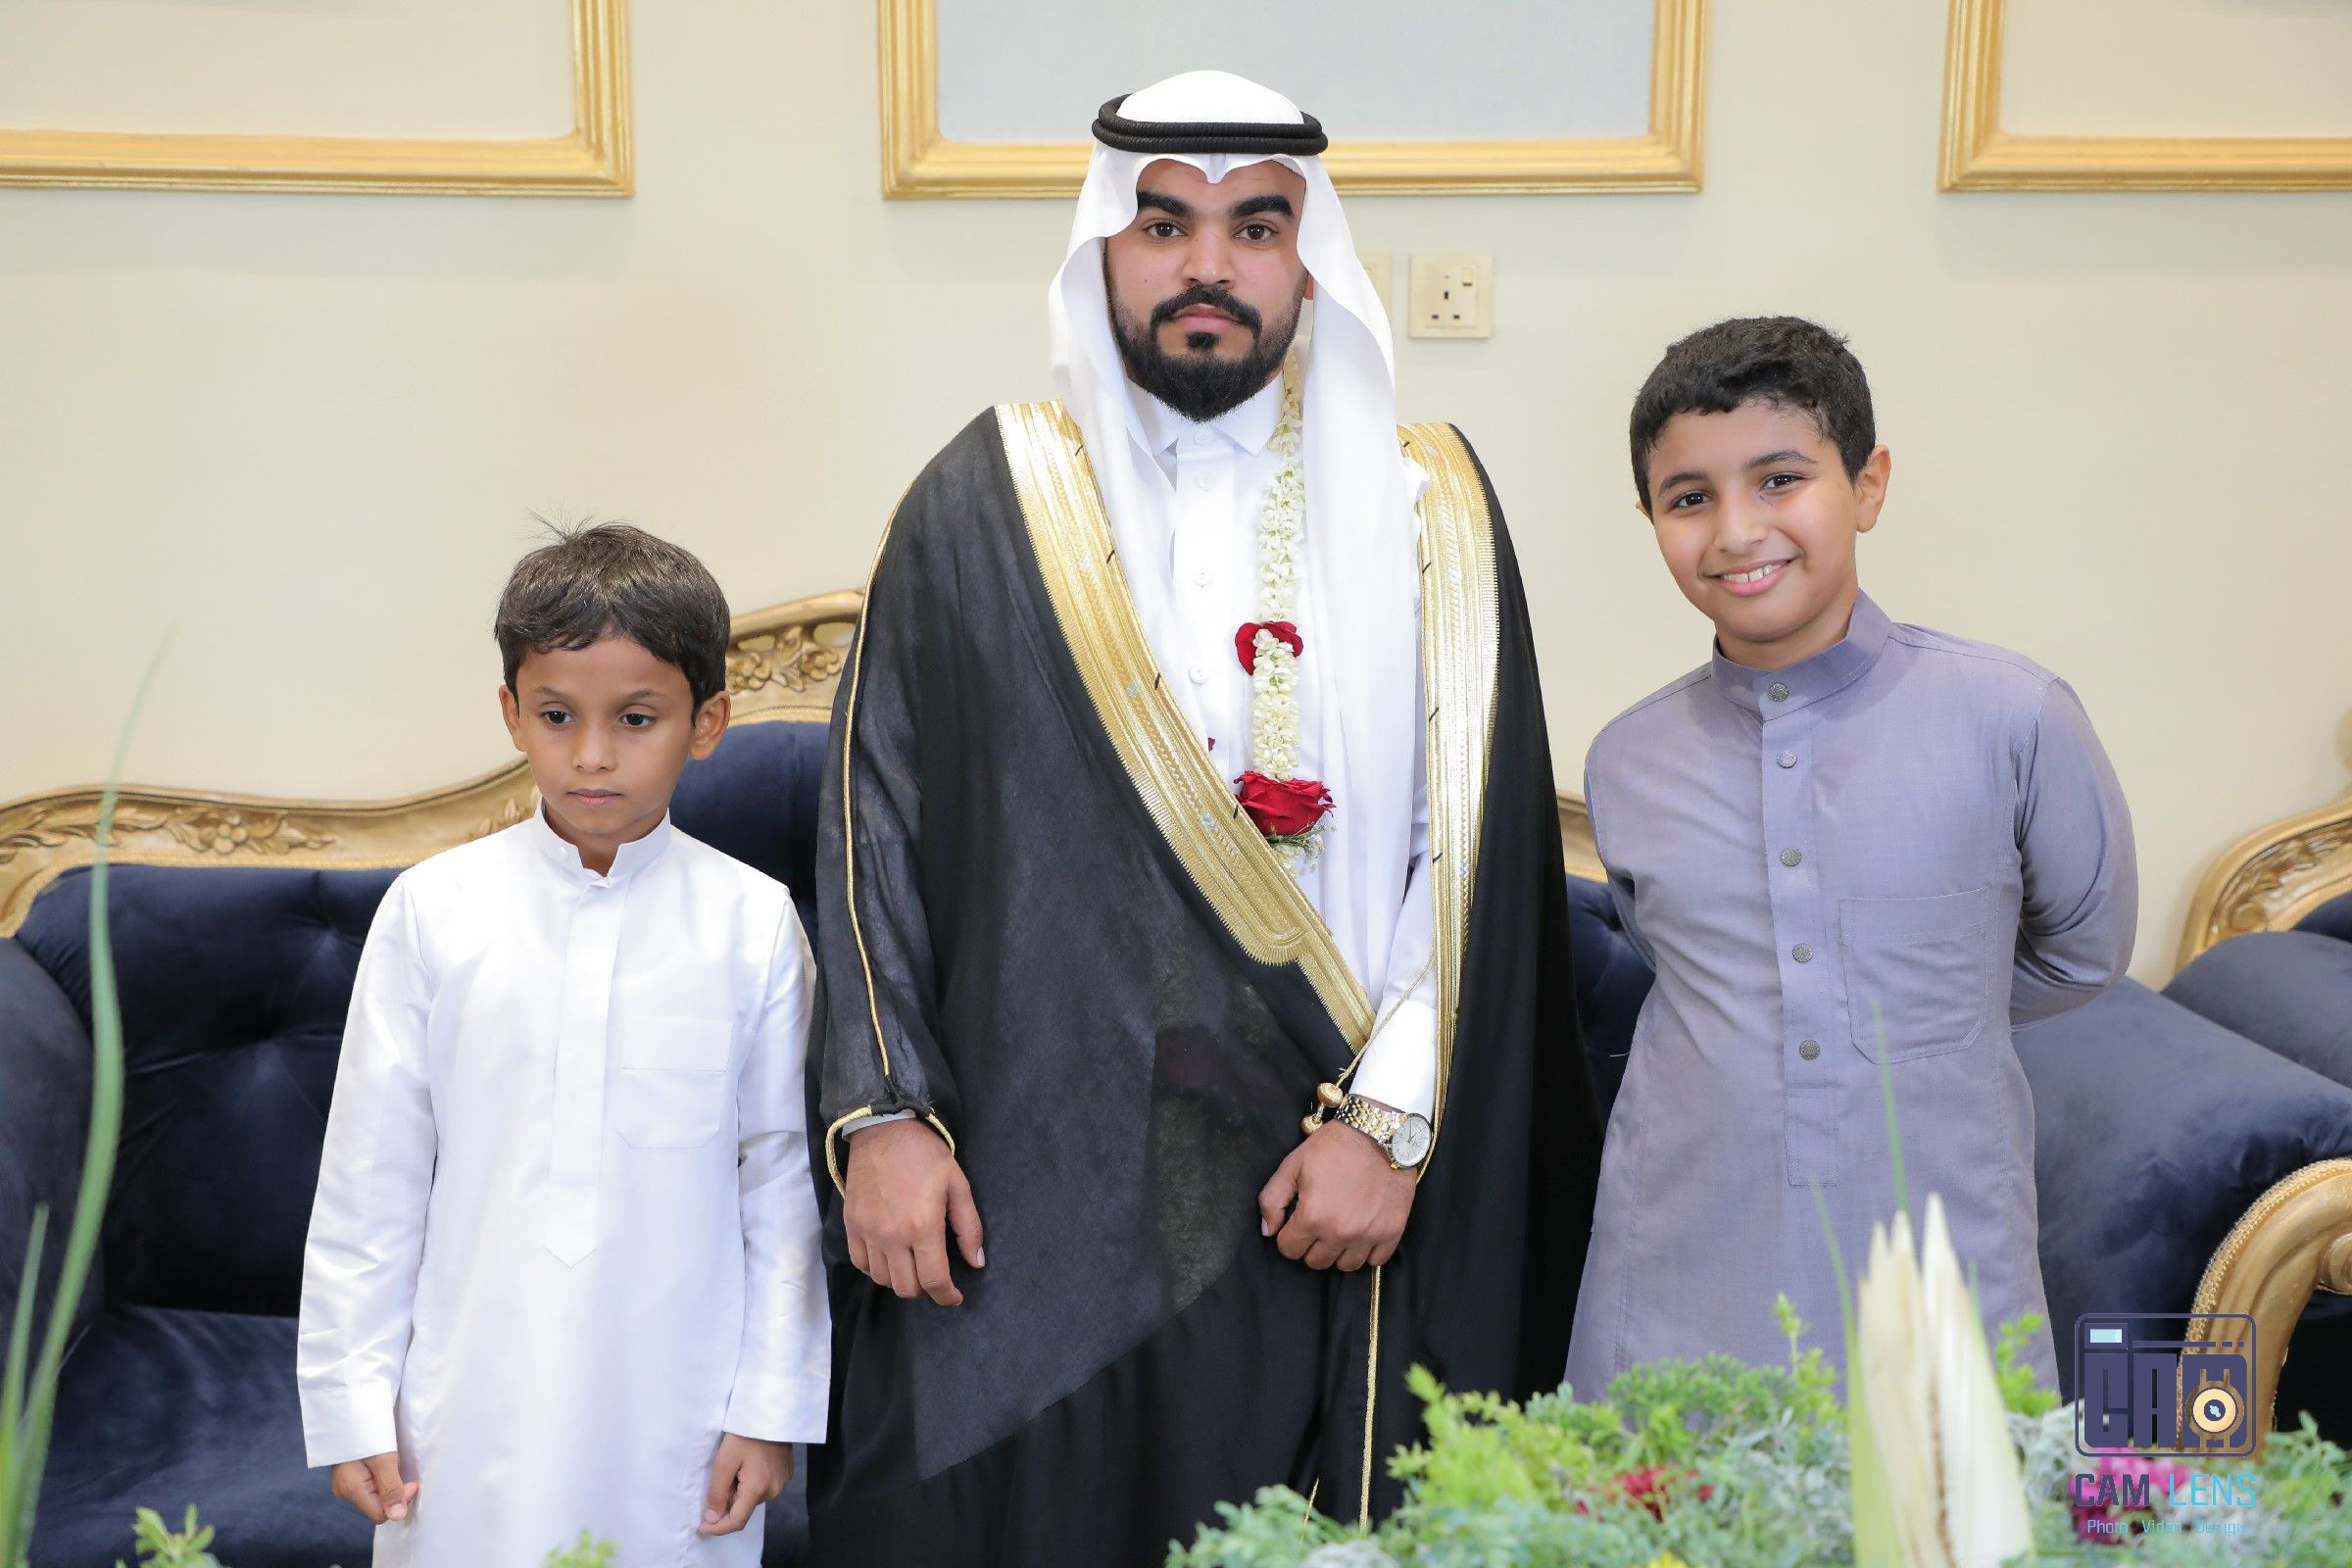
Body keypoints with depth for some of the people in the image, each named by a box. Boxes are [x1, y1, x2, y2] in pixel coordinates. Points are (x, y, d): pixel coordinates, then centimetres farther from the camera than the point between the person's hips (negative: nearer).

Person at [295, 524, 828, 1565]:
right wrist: (352, 1404, 1)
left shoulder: (753, 923, -3)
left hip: (675, 1418, 0)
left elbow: (782, 1175, 1)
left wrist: (773, 1405, 0)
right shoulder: (432, 911, -3)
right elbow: (370, 1176, 1)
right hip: (471, 1423, 0)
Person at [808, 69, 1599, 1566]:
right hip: (1026, 1189, 0)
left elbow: (1477, 848, 0)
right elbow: (875, 823, 3)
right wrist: (885, 1115, -4)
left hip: (1318, 1194, 1)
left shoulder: (1425, 512, 4)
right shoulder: (985, 504, 3)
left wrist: (1389, 1121, -8)